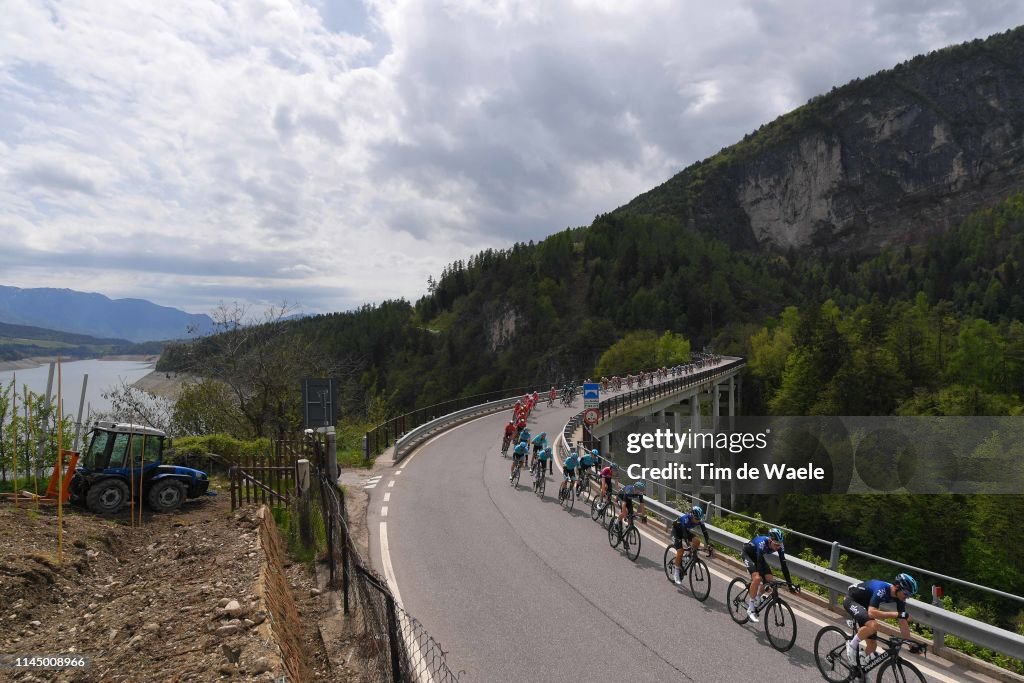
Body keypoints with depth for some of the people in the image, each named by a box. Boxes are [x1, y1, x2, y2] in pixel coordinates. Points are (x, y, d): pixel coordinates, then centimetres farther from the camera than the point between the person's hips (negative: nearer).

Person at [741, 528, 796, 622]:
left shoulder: (780, 546, -23)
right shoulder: (762, 543, -39)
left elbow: (783, 564, -21)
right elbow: (760, 563, -42)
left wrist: (789, 583, -26)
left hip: (757, 555, 6)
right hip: (747, 554, -6)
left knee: (770, 579, -9)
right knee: (757, 578, -25)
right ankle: (750, 609, -14)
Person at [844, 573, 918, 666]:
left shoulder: (900, 597, -13)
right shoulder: (882, 590, -35)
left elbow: (903, 622, -4)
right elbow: (872, 612, -46)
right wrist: (897, 614, -47)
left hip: (864, 604, 8)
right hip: (852, 600, -8)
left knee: (872, 645, 2)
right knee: (873, 625, -33)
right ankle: (852, 645, -11)